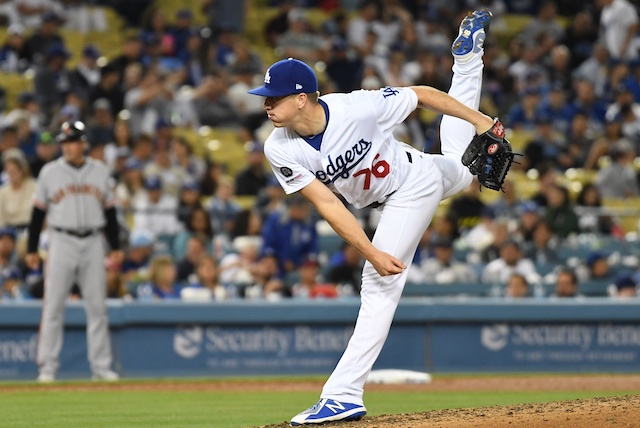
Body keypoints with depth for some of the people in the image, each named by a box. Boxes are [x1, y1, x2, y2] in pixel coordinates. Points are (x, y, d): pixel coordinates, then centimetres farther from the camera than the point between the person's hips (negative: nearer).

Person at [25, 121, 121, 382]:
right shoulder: (50, 172, 1)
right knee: (53, 307, -3)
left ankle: (101, 366, 9)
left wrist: (116, 247, 8)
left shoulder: (100, 172, 8)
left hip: (93, 243, 2)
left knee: (97, 307, 4)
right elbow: (38, 213, 3)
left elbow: (109, 212, 12)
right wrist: (31, 250, -1)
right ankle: (47, 368, 0)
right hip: (62, 241, -2)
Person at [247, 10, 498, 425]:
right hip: (385, 202, 6)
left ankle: (344, 395, -14)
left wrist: (481, 121, -15)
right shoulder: (280, 150, -25)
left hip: (417, 179, -6)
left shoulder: (359, 107, -36)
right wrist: (371, 254, -34)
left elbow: (422, 94, -22)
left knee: (380, 284, -14)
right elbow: (328, 205, -25)